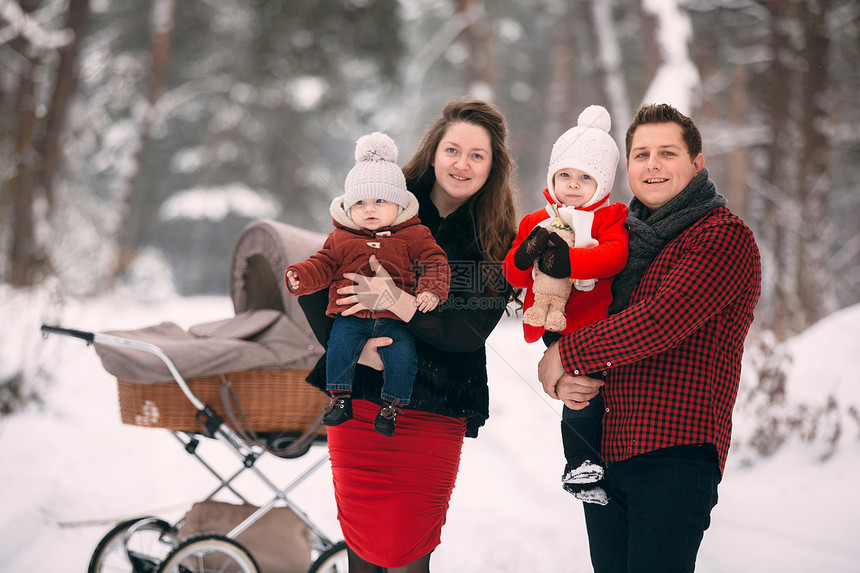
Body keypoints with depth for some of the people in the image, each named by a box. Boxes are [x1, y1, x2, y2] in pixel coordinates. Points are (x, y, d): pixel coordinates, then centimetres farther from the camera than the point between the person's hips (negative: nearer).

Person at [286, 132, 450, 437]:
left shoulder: (413, 236, 4)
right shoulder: (341, 238, 9)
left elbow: (435, 261, 2)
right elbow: (323, 265, 11)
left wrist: (431, 290, -15)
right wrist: (300, 276, -9)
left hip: (395, 317, -1)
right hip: (351, 315, 1)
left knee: (403, 353, -18)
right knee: (339, 347, -21)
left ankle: (391, 405, 1)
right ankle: (340, 399, -3)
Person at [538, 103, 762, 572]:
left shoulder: (725, 237, -6)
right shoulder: (621, 237, 18)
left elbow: (664, 321, -19)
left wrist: (567, 354, -10)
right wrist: (564, 380, -3)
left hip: (676, 456, -7)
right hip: (604, 453, 7)